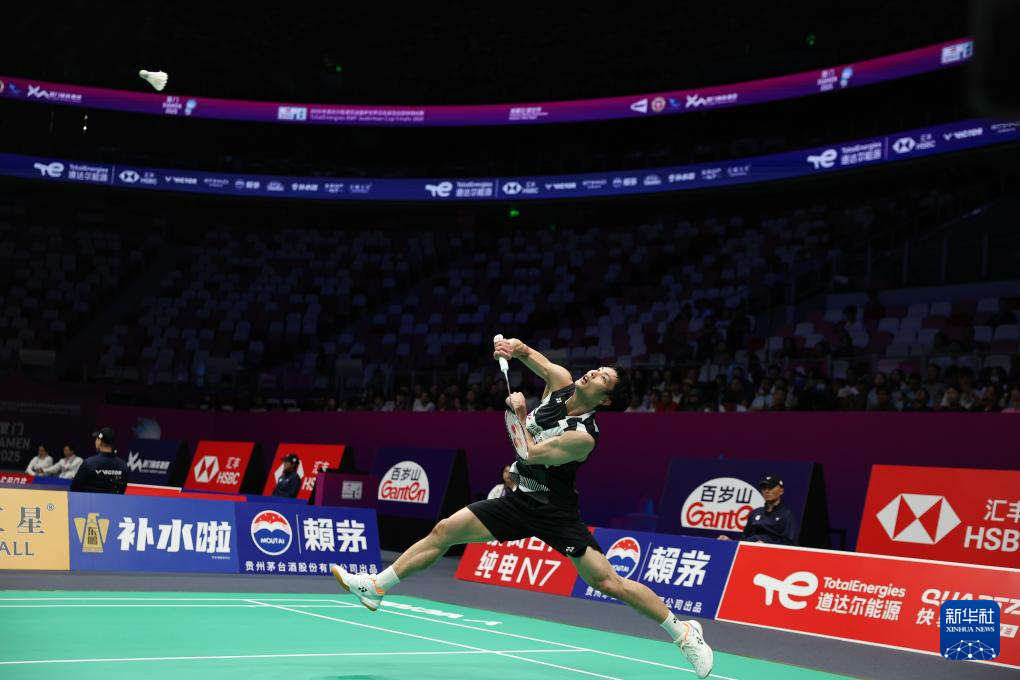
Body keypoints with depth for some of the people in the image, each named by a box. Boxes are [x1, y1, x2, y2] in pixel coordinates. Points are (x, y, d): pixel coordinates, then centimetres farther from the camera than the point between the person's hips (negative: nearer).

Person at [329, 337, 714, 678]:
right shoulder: (560, 382, -5)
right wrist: (515, 347, -14)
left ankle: (684, 633, 2)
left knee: (608, 582, -13)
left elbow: (531, 454, -24)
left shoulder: (583, 436, -24)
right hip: (519, 500, 7)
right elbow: (529, 355, 9)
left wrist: (519, 413, -13)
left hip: (554, 513, -7)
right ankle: (376, 587, 10)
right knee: (444, 530, 0)